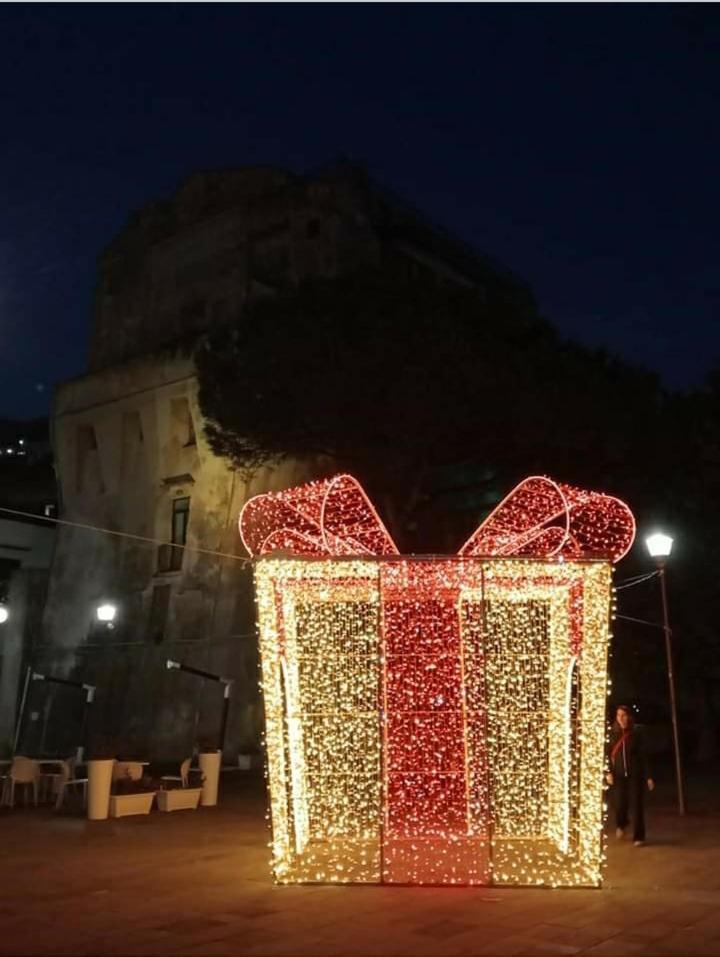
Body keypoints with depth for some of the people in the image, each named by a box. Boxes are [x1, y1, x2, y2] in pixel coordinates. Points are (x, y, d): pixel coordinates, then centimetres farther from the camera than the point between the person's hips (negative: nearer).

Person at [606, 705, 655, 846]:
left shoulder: (636, 735, -1)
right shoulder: (612, 734, -1)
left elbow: (643, 756, 3)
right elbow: (607, 754, -1)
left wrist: (648, 776, 1)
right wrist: (608, 772, -12)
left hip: (635, 774, 0)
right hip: (619, 774, 0)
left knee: (637, 805, -3)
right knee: (620, 804, 2)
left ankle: (638, 837, 8)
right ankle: (621, 825, 35)